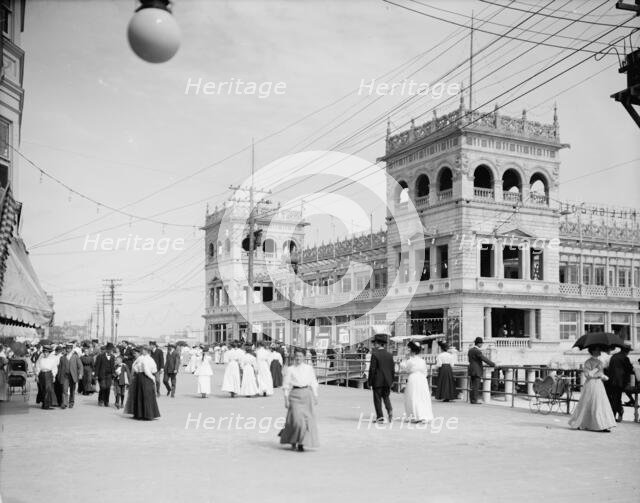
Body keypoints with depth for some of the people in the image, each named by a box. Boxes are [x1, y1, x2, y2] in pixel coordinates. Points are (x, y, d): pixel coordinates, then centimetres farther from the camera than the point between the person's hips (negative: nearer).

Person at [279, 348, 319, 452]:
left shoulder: (309, 368, 9)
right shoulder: (290, 369, 3)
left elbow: (313, 383, 13)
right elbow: (286, 385, 3)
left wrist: (315, 397, 8)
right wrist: (286, 399, -3)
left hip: (307, 394, 3)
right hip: (295, 395, -2)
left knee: (308, 419, -2)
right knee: (296, 419, -10)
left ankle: (301, 443, 9)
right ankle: (293, 441, 14)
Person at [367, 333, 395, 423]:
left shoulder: (375, 354, -12)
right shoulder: (389, 355, 4)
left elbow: (372, 369, -13)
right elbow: (393, 369, 8)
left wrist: (370, 382, -6)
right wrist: (392, 381, 17)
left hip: (378, 381, -5)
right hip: (387, 381, 5)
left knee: (377, 399, 5)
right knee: (386, 397, 19)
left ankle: (380, 417, 4)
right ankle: (390, 410, -5)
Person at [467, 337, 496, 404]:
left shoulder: (470, 350, 12)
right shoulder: (477, 351, -17)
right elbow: (484, 358, -17)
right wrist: (493, 364, -7)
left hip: (471, 370, 9)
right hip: (476, 371, -9)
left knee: (473, 386, 13)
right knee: (476, 386, -5)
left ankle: (472, 400, 14)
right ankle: (474, 401, -5)